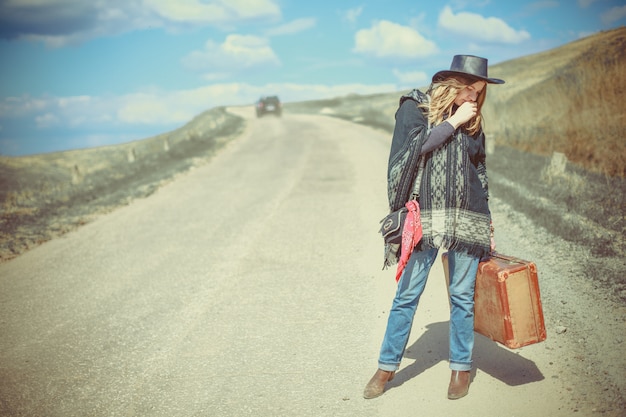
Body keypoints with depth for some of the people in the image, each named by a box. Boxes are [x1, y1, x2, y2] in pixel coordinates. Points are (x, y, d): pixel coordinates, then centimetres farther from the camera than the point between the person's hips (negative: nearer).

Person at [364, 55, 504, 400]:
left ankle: (461, 366, 22)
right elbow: (417, 146, -14)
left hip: (466, 218, 3)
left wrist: (486, 223, 17)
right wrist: (453, 122, -9)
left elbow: (479, 172, 18)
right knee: (407, 295, 1)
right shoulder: (415, 107, 3)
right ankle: (387, 366, 14)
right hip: (424, 217, -3)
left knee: (462, 295, 7)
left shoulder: (472, 119, 13)